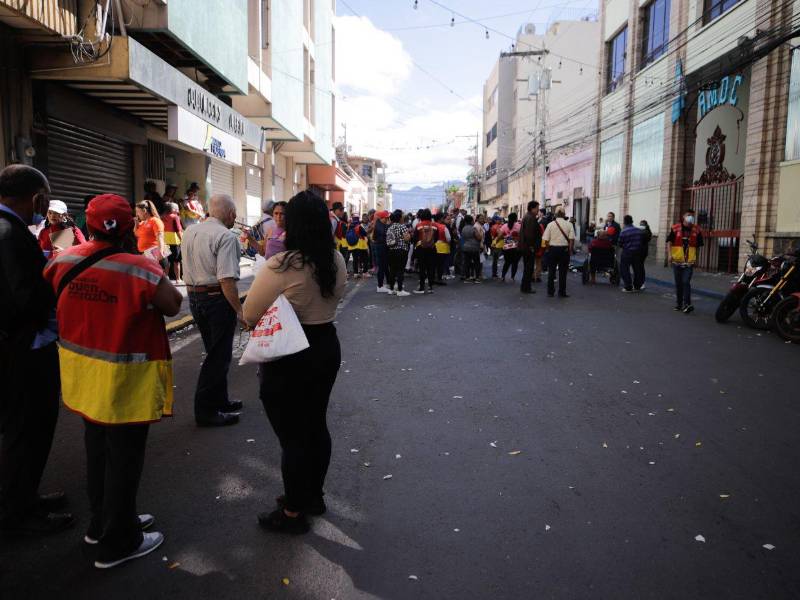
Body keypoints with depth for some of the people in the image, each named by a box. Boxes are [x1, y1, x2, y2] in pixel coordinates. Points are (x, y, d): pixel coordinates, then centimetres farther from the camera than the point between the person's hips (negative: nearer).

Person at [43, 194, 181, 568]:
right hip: (124, 380, -7)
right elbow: (174, 305, -11)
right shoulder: (139, 270, -24)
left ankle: (102, 522, 42)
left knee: (97, 450, 23)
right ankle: (117, 543, 23)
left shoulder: (63, 261, -4)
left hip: (83, 373, 7)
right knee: (124, 458, 8)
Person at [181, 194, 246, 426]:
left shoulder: (189, 231, 9)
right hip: (217, 299, -9)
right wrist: (240, 311, -21)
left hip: (193, 296, 9)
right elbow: (227, 279, -25)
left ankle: (219, 401, 32)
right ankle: (205, 411, 8)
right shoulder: (226, 237, -18)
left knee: (214, 353, 20)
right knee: (219, 356, 2)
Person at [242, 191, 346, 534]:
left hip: (289, 357, -7)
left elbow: (249, 316, -13)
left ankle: (293, 512, 21)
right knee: (316, 425, 21)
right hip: (326, 347, 7)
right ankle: (313, 495, 39)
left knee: (292, 436, 6)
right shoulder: (337, 261, -1)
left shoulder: (281, 266, -22)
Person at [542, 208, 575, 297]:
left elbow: (546, 240, -5)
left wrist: (549, 249, 9)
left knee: (551, 271, 10)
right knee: (562, 272, 5)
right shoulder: (569, 224, -4)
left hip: (553, 249, 1)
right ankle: (562, 292, 8)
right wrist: (570, 250, 1)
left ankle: (550, 292, 14)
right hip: (564, 249, 0)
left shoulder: (550, 224, -4)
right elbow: (572, 239, -9)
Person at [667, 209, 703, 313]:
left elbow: (699, 245, 13)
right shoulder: (675, 228, -1)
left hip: (689, 262, -1)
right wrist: (669, 254, -14)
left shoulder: (696, 230, 3)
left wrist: (696, 258, 13)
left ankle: (687, 304, -15)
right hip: (677, 261, 1)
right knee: (678, 283, 9)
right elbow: (669, 242, -2)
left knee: (686, 282, -14)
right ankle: (679, 304, 20)